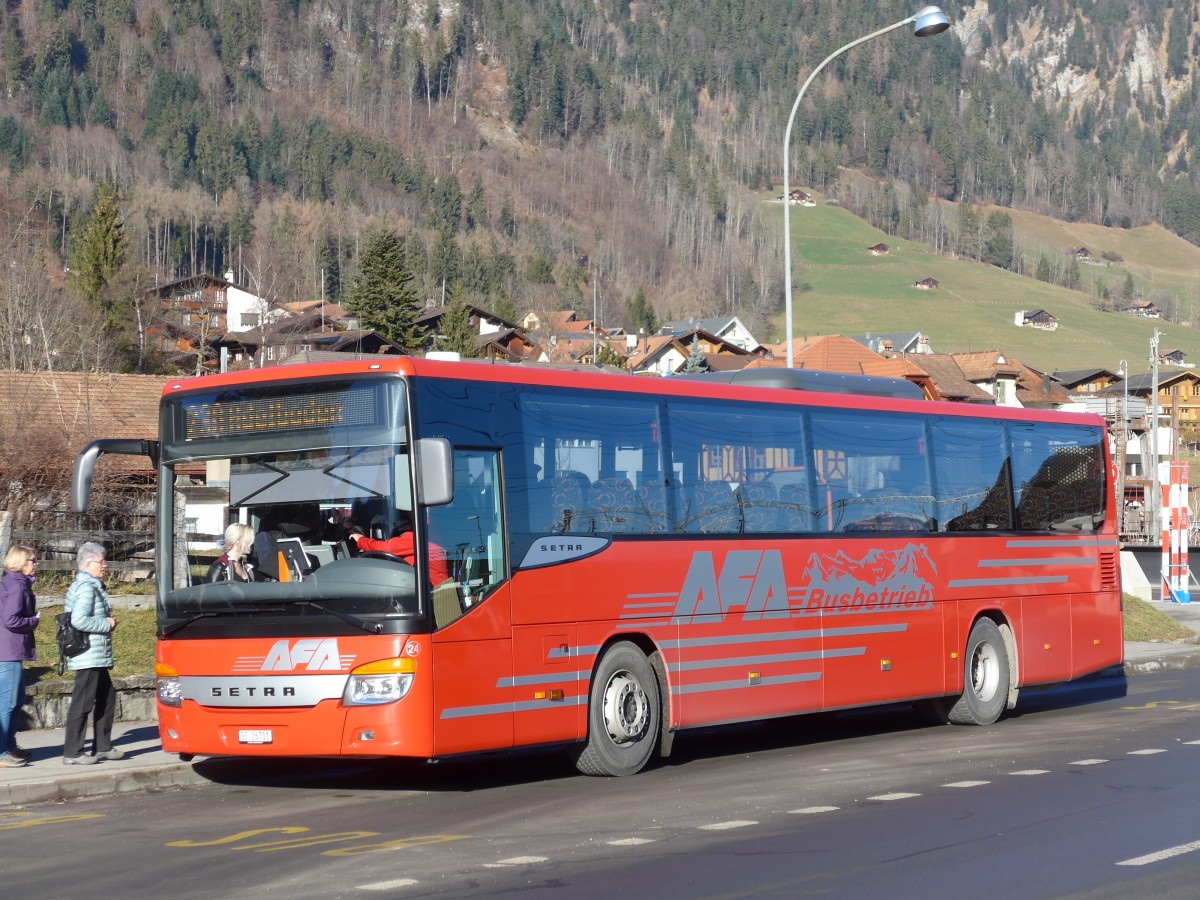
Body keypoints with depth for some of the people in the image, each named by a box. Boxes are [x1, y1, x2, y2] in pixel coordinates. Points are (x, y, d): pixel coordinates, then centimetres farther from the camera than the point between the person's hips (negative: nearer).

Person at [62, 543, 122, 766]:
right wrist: (107, 624, -15)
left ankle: (102, 747, 23)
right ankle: (72, 753, -3)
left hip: (97, 657, 11)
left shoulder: (94, 586, 17)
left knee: (107, 697, 16)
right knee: (82, 703, -7)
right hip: (89, 655, -11)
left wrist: (106, 618, 12)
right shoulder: (86, 587, -16)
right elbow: (79, 621, -26)